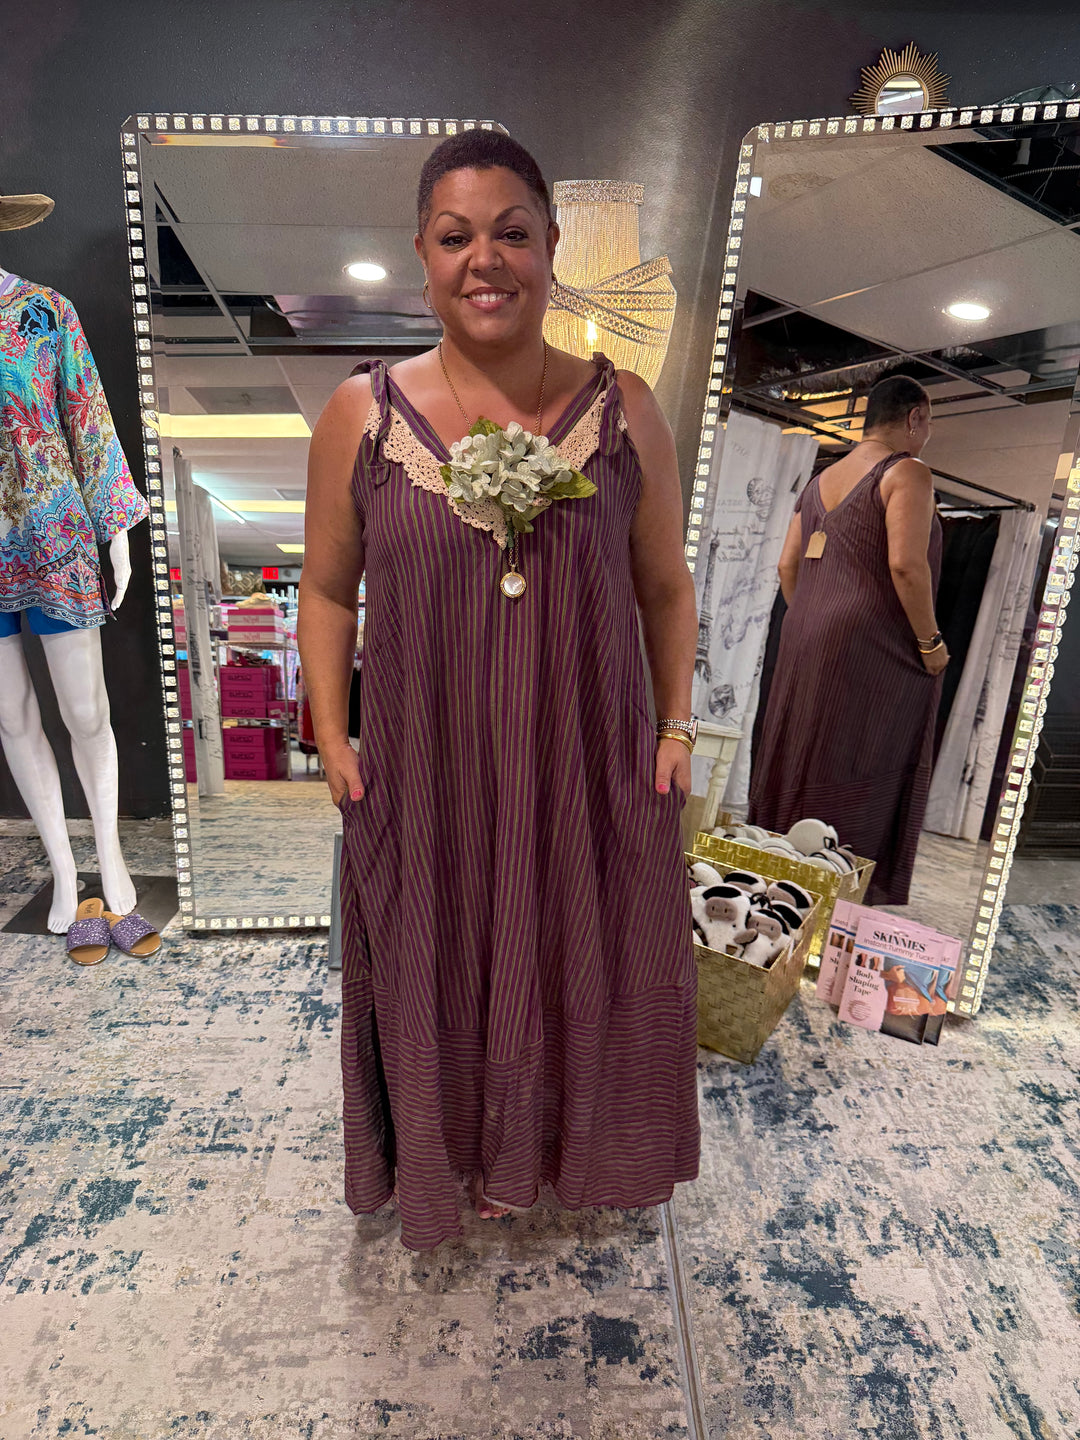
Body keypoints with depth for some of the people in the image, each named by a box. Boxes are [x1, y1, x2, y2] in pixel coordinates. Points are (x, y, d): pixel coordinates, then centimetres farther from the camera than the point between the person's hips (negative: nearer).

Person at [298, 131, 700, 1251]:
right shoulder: (361, 413, -3)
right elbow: (327, 589, 4)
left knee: (580, 966, 20)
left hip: (590, 766, 1)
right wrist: (332, 736, -2)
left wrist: (678, 726, 0)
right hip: (423, 770, 0)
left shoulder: (622, 409, -2)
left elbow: (665, 587, 4)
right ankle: (458, 1158, 52)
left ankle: (568, 1146, 54)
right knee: (437, 972, 19)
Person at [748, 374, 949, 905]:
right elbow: (905, 563, -19)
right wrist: (930, 643, -10)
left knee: (797, 766, 13)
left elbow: (787, 566, 14)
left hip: (807, 643, 8)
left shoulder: (821, 480, 16)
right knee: (858, 782, -1)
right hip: (875, 647, -7)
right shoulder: (907, 473, -6)